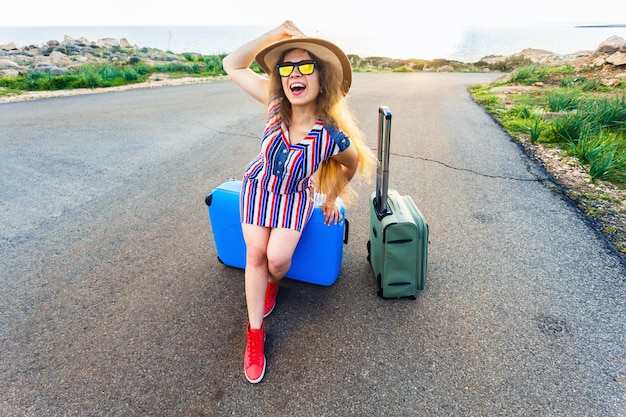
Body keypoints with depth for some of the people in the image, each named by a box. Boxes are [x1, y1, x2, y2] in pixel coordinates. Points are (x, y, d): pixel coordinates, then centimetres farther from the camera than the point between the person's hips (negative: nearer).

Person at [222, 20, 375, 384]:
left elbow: (353, 164, -6)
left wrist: (332, 198, 6)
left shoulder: (333, 136, -29)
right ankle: (255, 333, 11)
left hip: (295, 197, -2)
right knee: (256, 253, -6)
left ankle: (272, 283, 27)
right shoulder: (276, 102, -21)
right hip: (258, 187, 2)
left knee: (278, 258, -16)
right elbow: (233, 65, -13)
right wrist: (274, 35, -26)